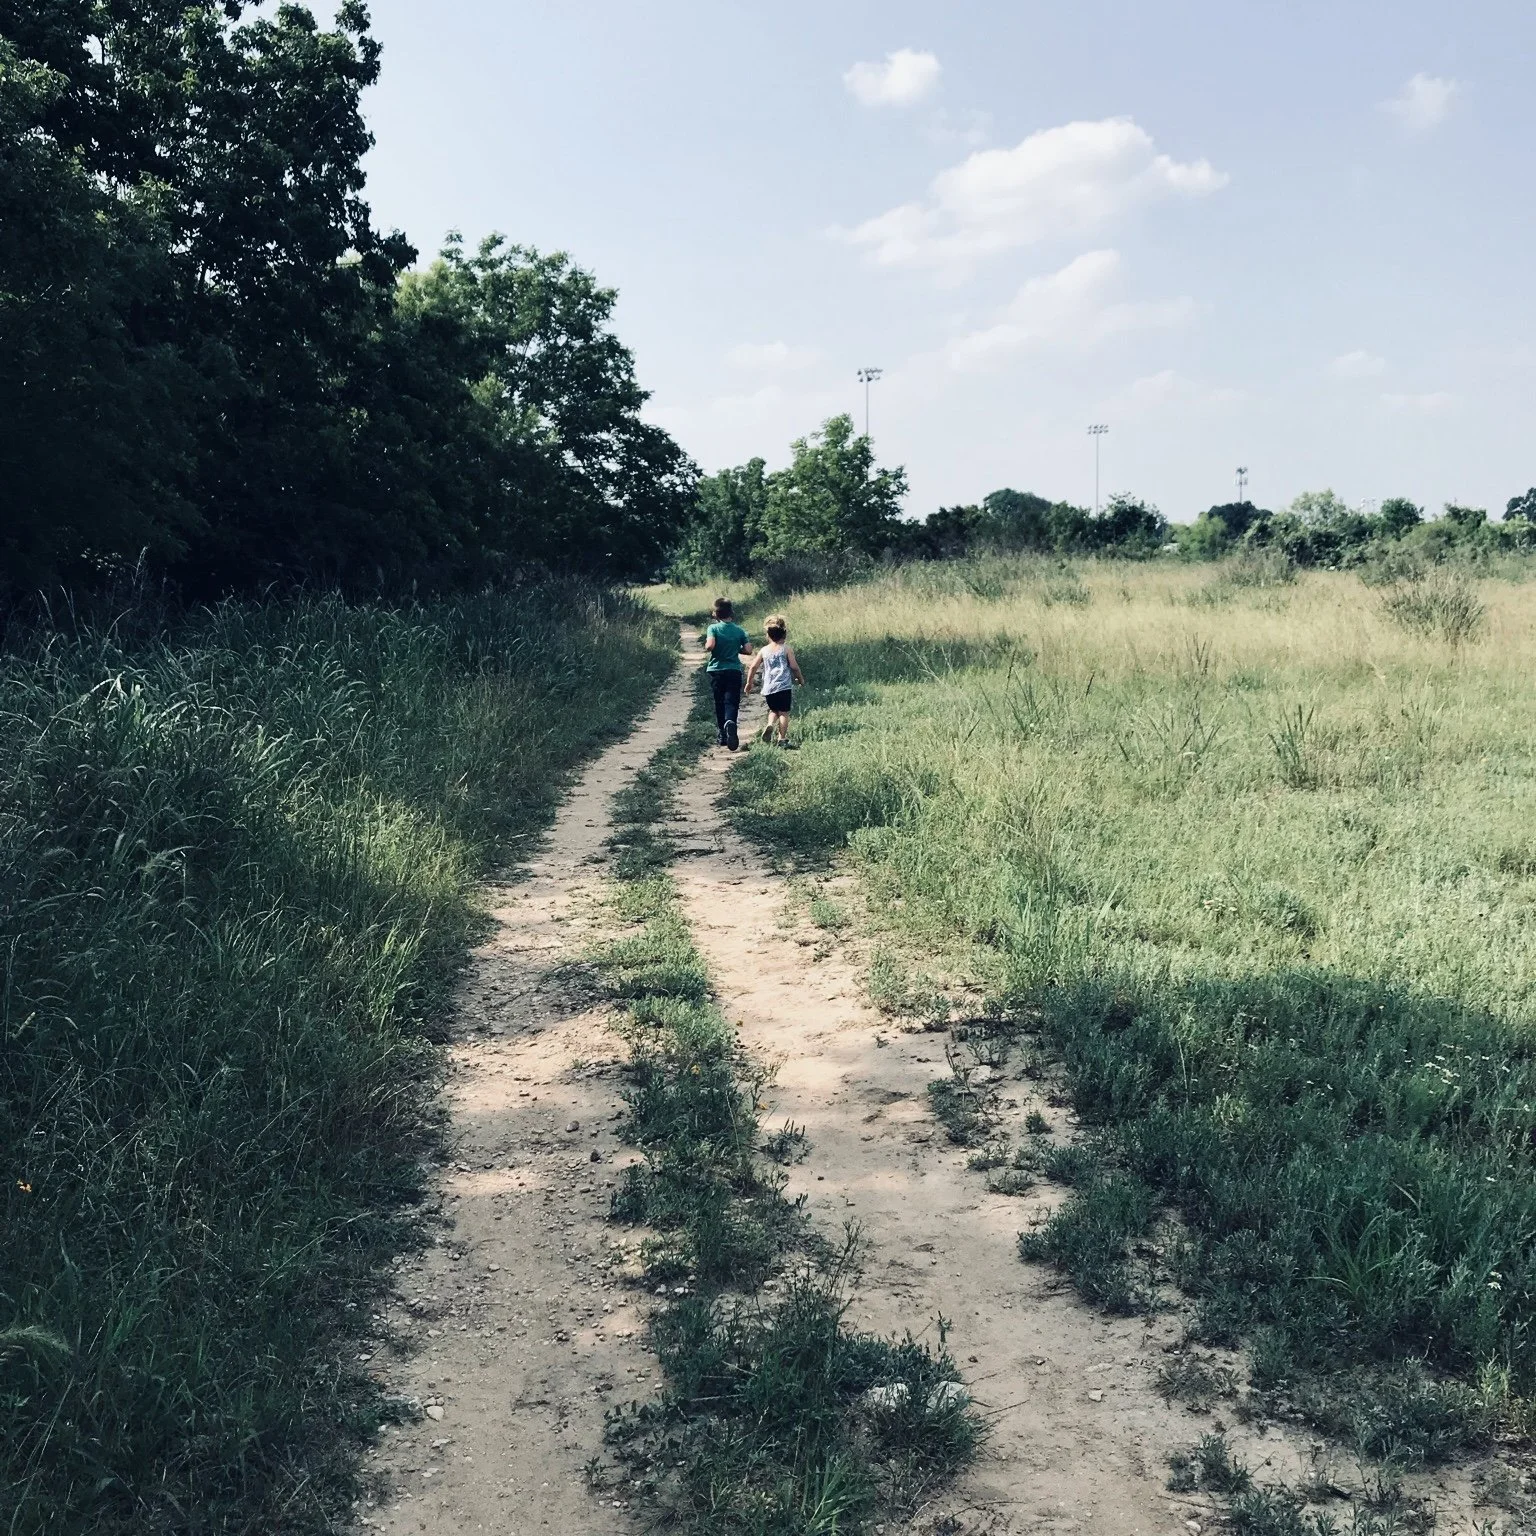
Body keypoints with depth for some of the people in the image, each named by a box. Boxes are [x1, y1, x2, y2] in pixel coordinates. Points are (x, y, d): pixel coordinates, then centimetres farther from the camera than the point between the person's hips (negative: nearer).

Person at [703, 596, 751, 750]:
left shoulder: (713, 628, -6)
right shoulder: (739, 630, 1)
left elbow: (710, 645, -23)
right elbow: (748, 650, -2)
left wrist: (706, 646, 0)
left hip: (716, 670, 0)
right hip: (734, 671, 0)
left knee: (719, 703, 14)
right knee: (731, 702, -5)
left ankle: (722, 734, 22)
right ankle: (730, 722, -37)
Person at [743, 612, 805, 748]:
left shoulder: (764, 650, 8)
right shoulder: (786, 649, -2)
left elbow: (753, 667, 6)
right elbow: (794, 667, -3)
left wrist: (749, 682, 18)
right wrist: (801, 680, 12)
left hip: (768, 688, 4)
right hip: (784, 686, -4)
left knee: (773, 710, 21)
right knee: (783, 712, 1)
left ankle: (770, 724, -6)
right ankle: (782, 739, -2)